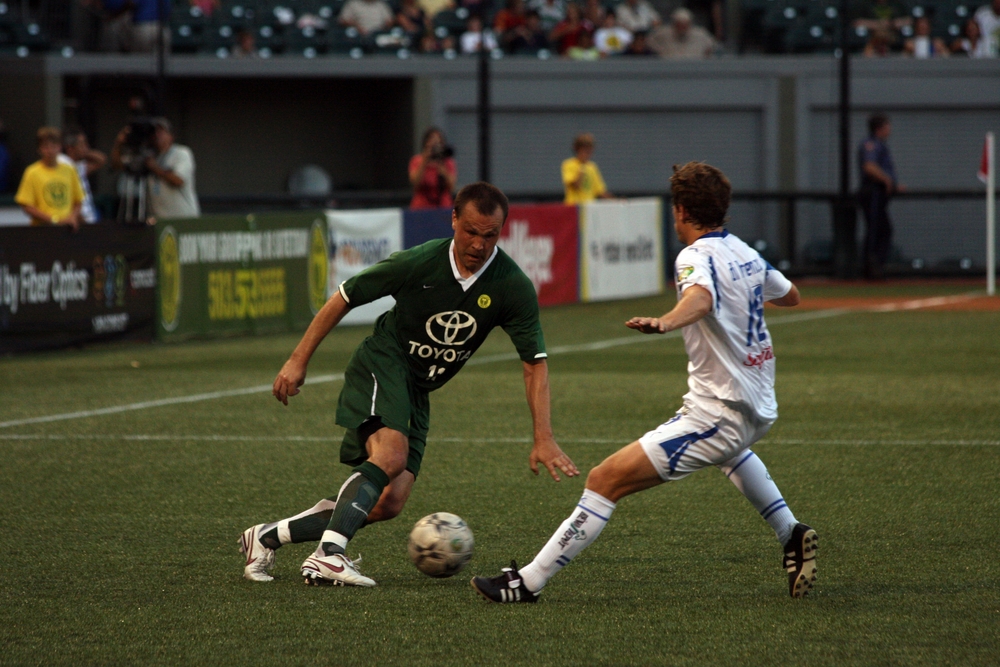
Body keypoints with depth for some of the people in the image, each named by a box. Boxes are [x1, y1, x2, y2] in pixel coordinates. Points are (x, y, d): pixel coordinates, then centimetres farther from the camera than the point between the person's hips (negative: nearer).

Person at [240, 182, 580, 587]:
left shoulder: (513, 287, -11)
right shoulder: (417, 264, -17)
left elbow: (534, 363, -6)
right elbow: (344, 298, -4)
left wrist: (543, 438, -15)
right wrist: (299, 360, -3)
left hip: (417, 393, 5)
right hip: (381, 366, -5)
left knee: (389, 503, -8)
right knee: (390, 455, -33)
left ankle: (267, 538, 1)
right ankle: (328, 557, -40)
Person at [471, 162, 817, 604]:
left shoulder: (697, 257, -14)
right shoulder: (747, 254, 10)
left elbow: (699, 298, -39)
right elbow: (790, 295, 30)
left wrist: (666, 322, -60)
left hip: (718, 414, -9)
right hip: (760, 411, 9)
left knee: (606, 480, -11)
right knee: (729, 448, 47)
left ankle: (527, 583, -14)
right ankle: (792, 537, 43)